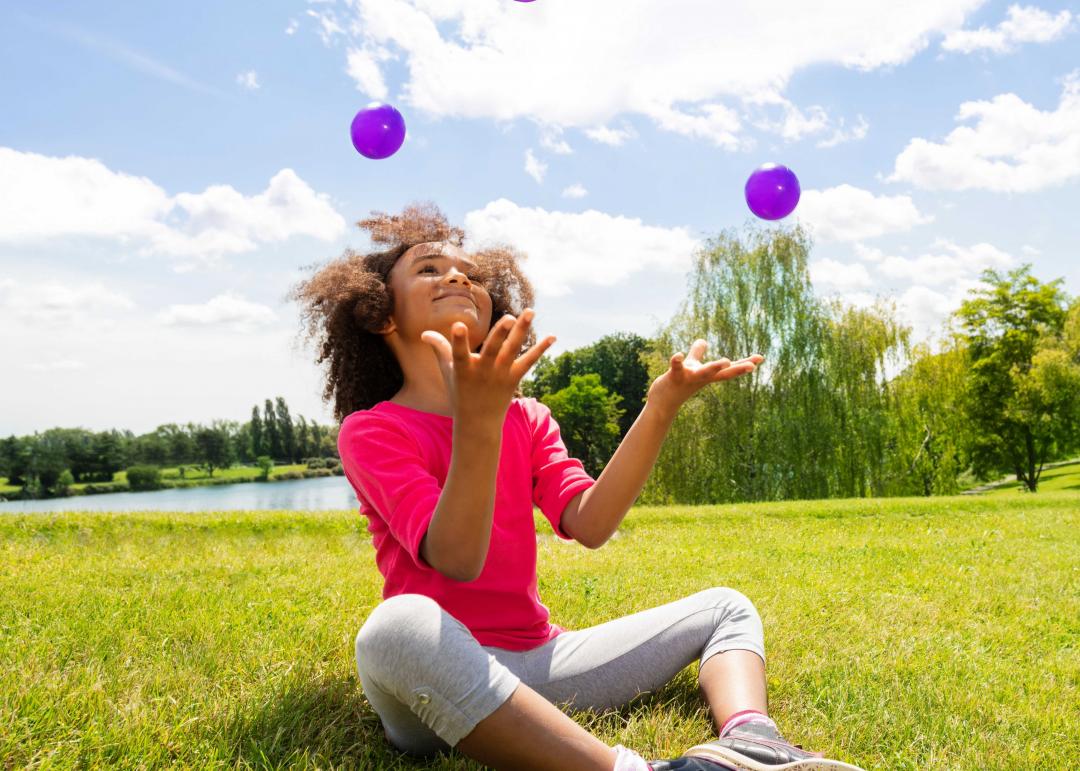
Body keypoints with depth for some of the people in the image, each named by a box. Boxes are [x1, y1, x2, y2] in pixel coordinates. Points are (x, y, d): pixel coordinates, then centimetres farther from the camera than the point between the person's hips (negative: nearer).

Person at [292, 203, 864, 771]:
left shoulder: (527, 419, 13)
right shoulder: (370, 431, -3)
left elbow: (589, 525, -6)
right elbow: (457, 559, -20)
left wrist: (660, 407, -14)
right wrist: (475, 419, -33)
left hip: (537, 659, 6)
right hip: (440, 673, -5)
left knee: (723, 608, 6)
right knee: (400, 623, -39)